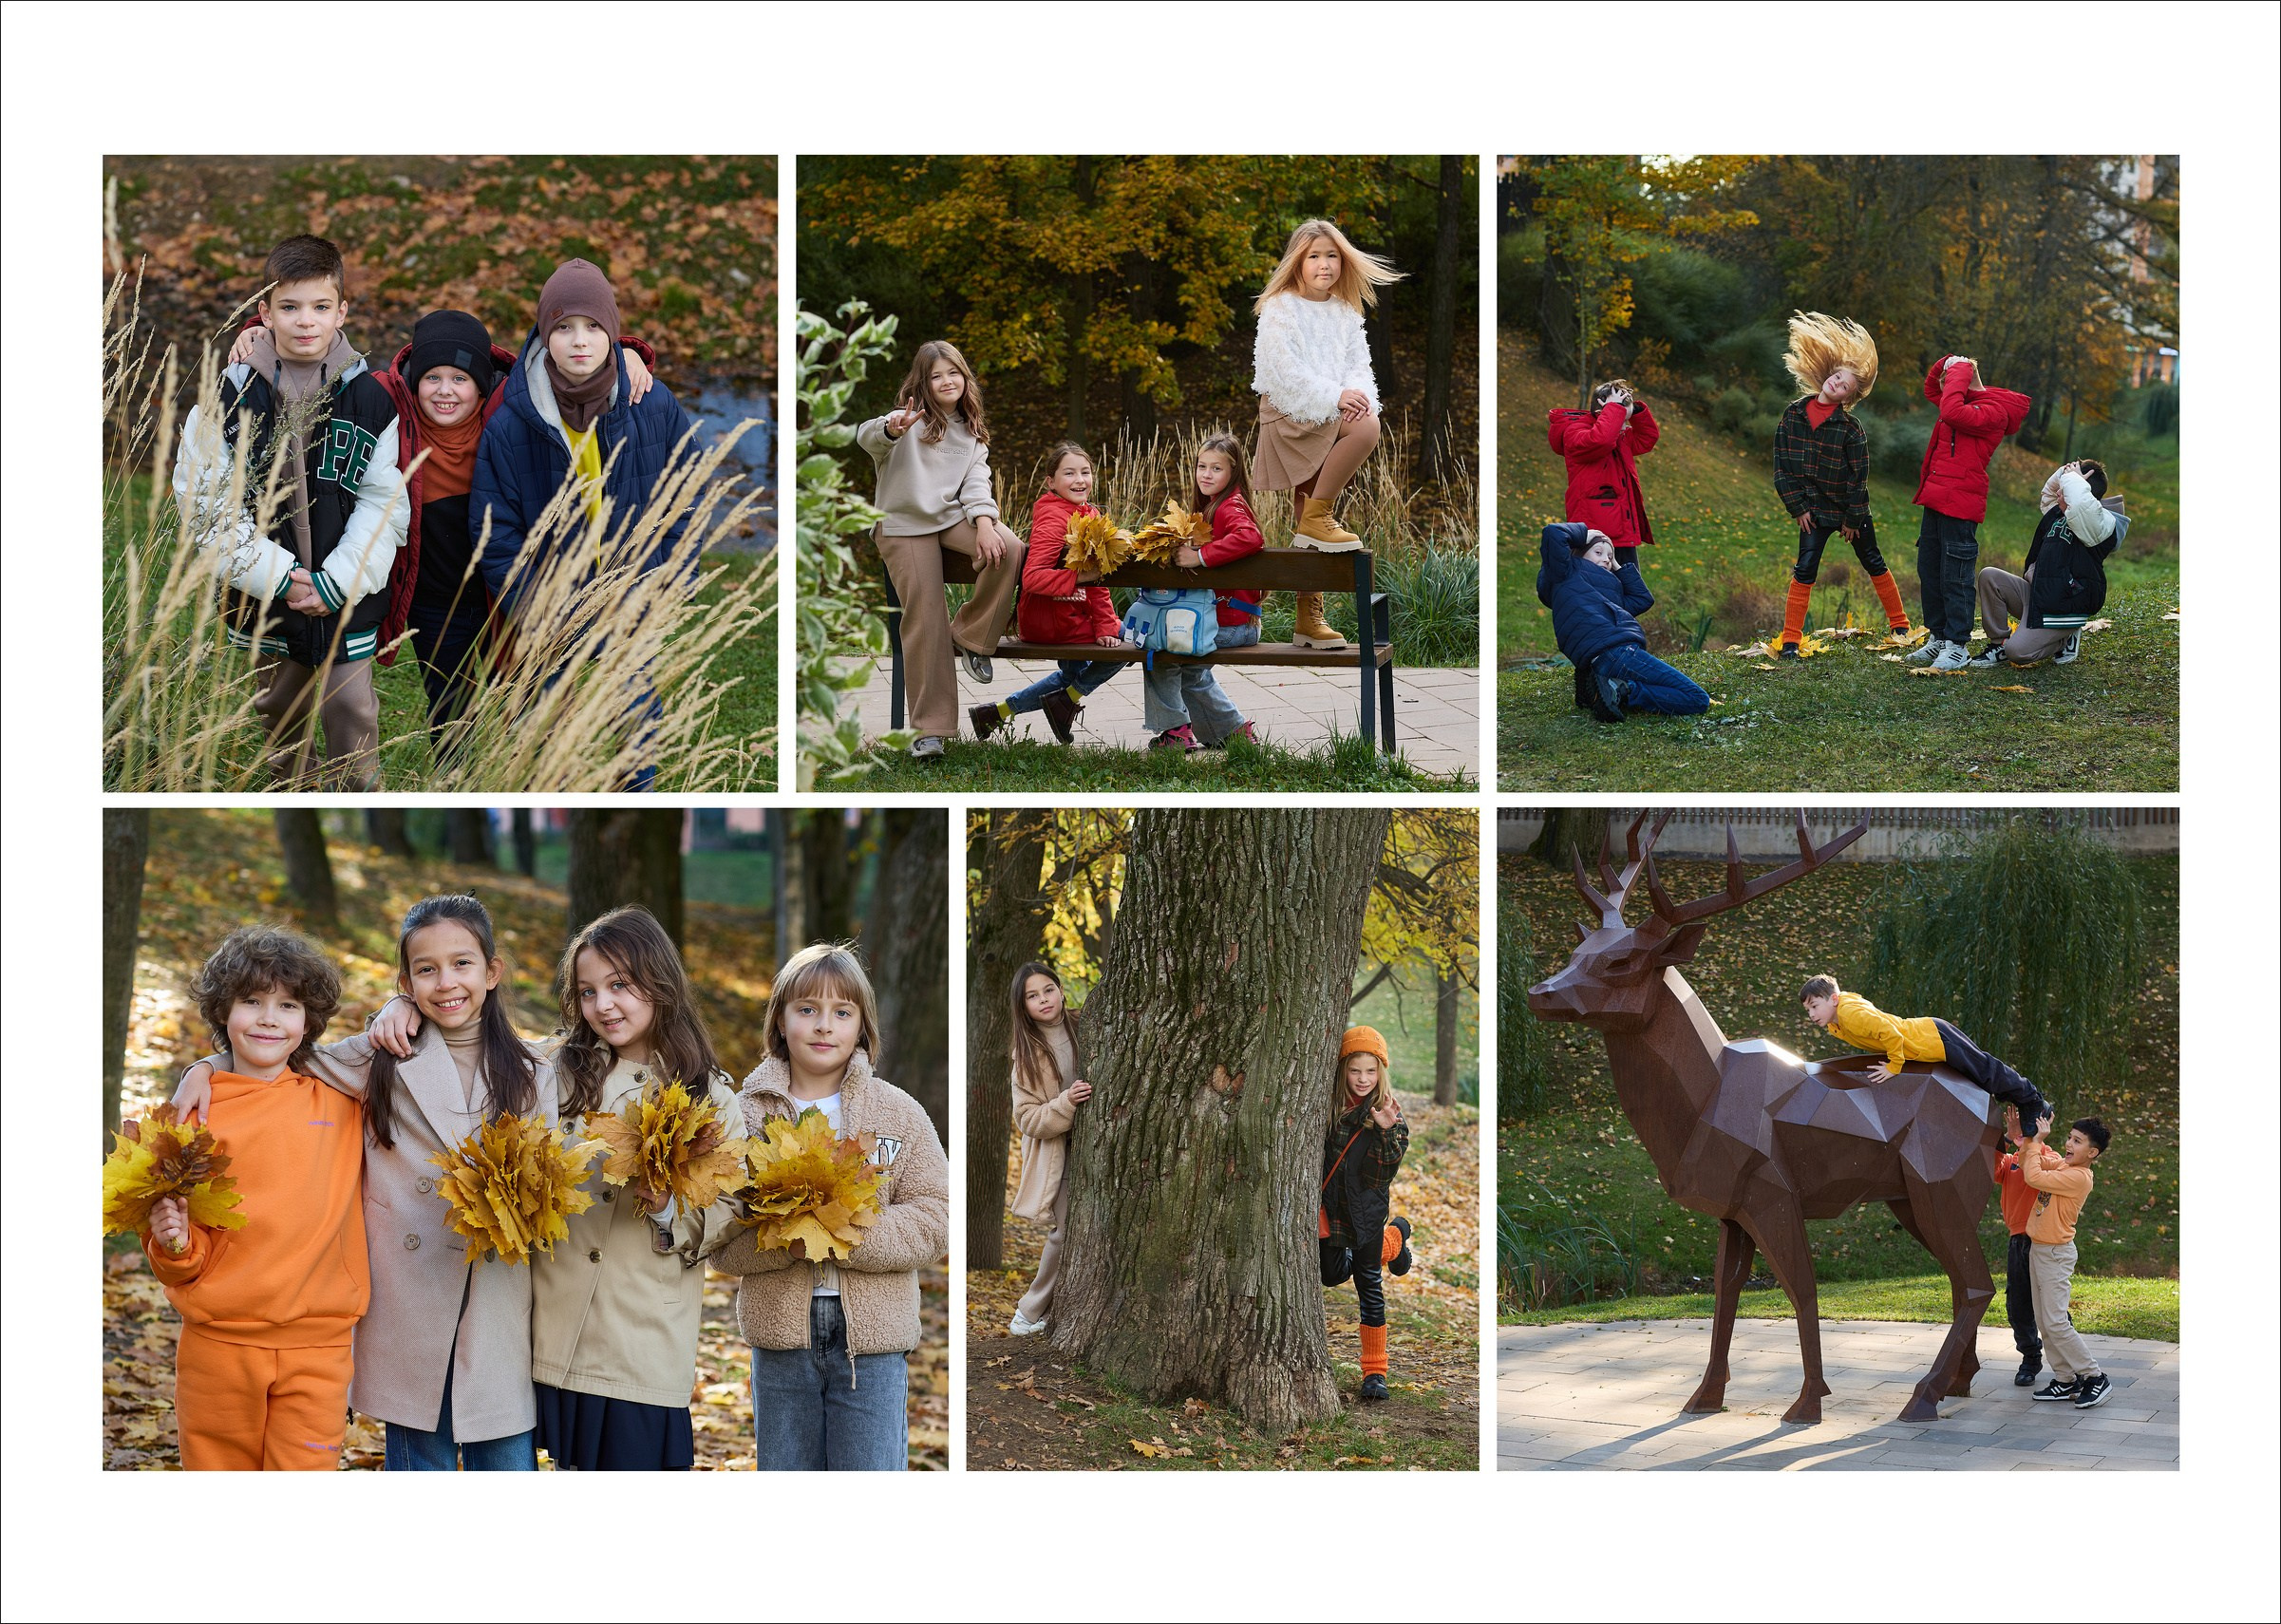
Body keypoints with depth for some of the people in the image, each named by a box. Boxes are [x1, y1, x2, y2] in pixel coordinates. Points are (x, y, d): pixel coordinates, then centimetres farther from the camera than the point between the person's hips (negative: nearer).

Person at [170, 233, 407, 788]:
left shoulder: (370, 398, -5)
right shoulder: (229, 397, -7)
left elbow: (385, 502, -5)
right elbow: (204, 500, -8)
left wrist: (338, 581, -16)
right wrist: (276, 575, -16)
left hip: (348, 597, -1)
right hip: (264, 596, 1)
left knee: (352, 717, 3)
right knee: (280, 714, 17)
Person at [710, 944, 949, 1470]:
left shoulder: (898, 1112, 4)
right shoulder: (746, 1114, 4)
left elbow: (934, 1220, -4)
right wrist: (784, 1242, -21)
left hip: (871, 1334, -1)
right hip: (779, 1333, 1)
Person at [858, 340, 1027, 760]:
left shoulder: (972, 431, 15)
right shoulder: (911, 420, -3)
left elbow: (976, 479, 1)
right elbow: (867, 437, -24)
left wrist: (984, 523, -19)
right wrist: (891, 429, -50)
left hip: (953, 515, 4)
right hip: (905, 524, -4)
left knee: (1008, 550, -25)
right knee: (925, 619, -12)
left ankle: (971, 637, -4)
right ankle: (929, 726, -5)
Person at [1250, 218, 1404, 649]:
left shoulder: (1346, 313, 15)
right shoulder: (1280, 309, -6)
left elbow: (1358, 365, 7)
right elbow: (1285, 370, -16)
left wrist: (1358, 394, -16)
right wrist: (1334, 397, -25)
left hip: (1328, 418, 7)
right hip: (1288, 415, -7)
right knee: (1365, 428, -30)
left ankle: (1309, 618, 5)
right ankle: (1316, 518, -17)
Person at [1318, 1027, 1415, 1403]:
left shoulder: (1389, 1115, -9)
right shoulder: (1328, 1105, -4)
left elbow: (1387, 1171, -18)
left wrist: (1387, 1132, -33)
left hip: (1366, 1210, -3)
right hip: (1328, 1207, 3)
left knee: (1369, 1286, -1)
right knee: (1332, 1274, 14)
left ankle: (1375, 1373, 9)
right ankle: (1393, 1238, 40)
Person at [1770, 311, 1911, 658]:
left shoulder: (1851, 427, -13)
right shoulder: (1794, 414, -4)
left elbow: (1858, 476, -10)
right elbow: (1782, 465, -1)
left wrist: (1853, 518, -9)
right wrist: (1798, 507, -5)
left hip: (1851, 509, -1)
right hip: (1815, 509, 1)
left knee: (1873, 563, 13)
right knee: (1805, 571, -7)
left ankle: (1899, 622, 28)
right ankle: (1790, 639, -5)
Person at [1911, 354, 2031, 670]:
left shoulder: (1993, 412, -12)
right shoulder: (1969, 404, 17)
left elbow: (1952, 412, -29)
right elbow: (1931, 391, 33)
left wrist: (1958, 373, -16)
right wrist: (1945, 364, 13)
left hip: (1959, 507, -10)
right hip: (1936, 501, 10)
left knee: (1954, 578, -4)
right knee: (1929, 572, 15)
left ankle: (1957, 644, 3)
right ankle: (1939, 637, 25)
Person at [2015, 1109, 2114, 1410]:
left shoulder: (2078, 1177, -21)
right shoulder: (2060, 1164, 6)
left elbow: (2034, 1177, -27)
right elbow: (2027, 1161, 15)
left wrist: (2036, 1141, -17)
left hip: (2056, 1255, -9)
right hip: (2037, 1249, 9)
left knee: (2056, 1322, -11)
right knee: (2043, 1323, 10)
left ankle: (2095, 1378, -2)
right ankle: (2065, 1380, 15)